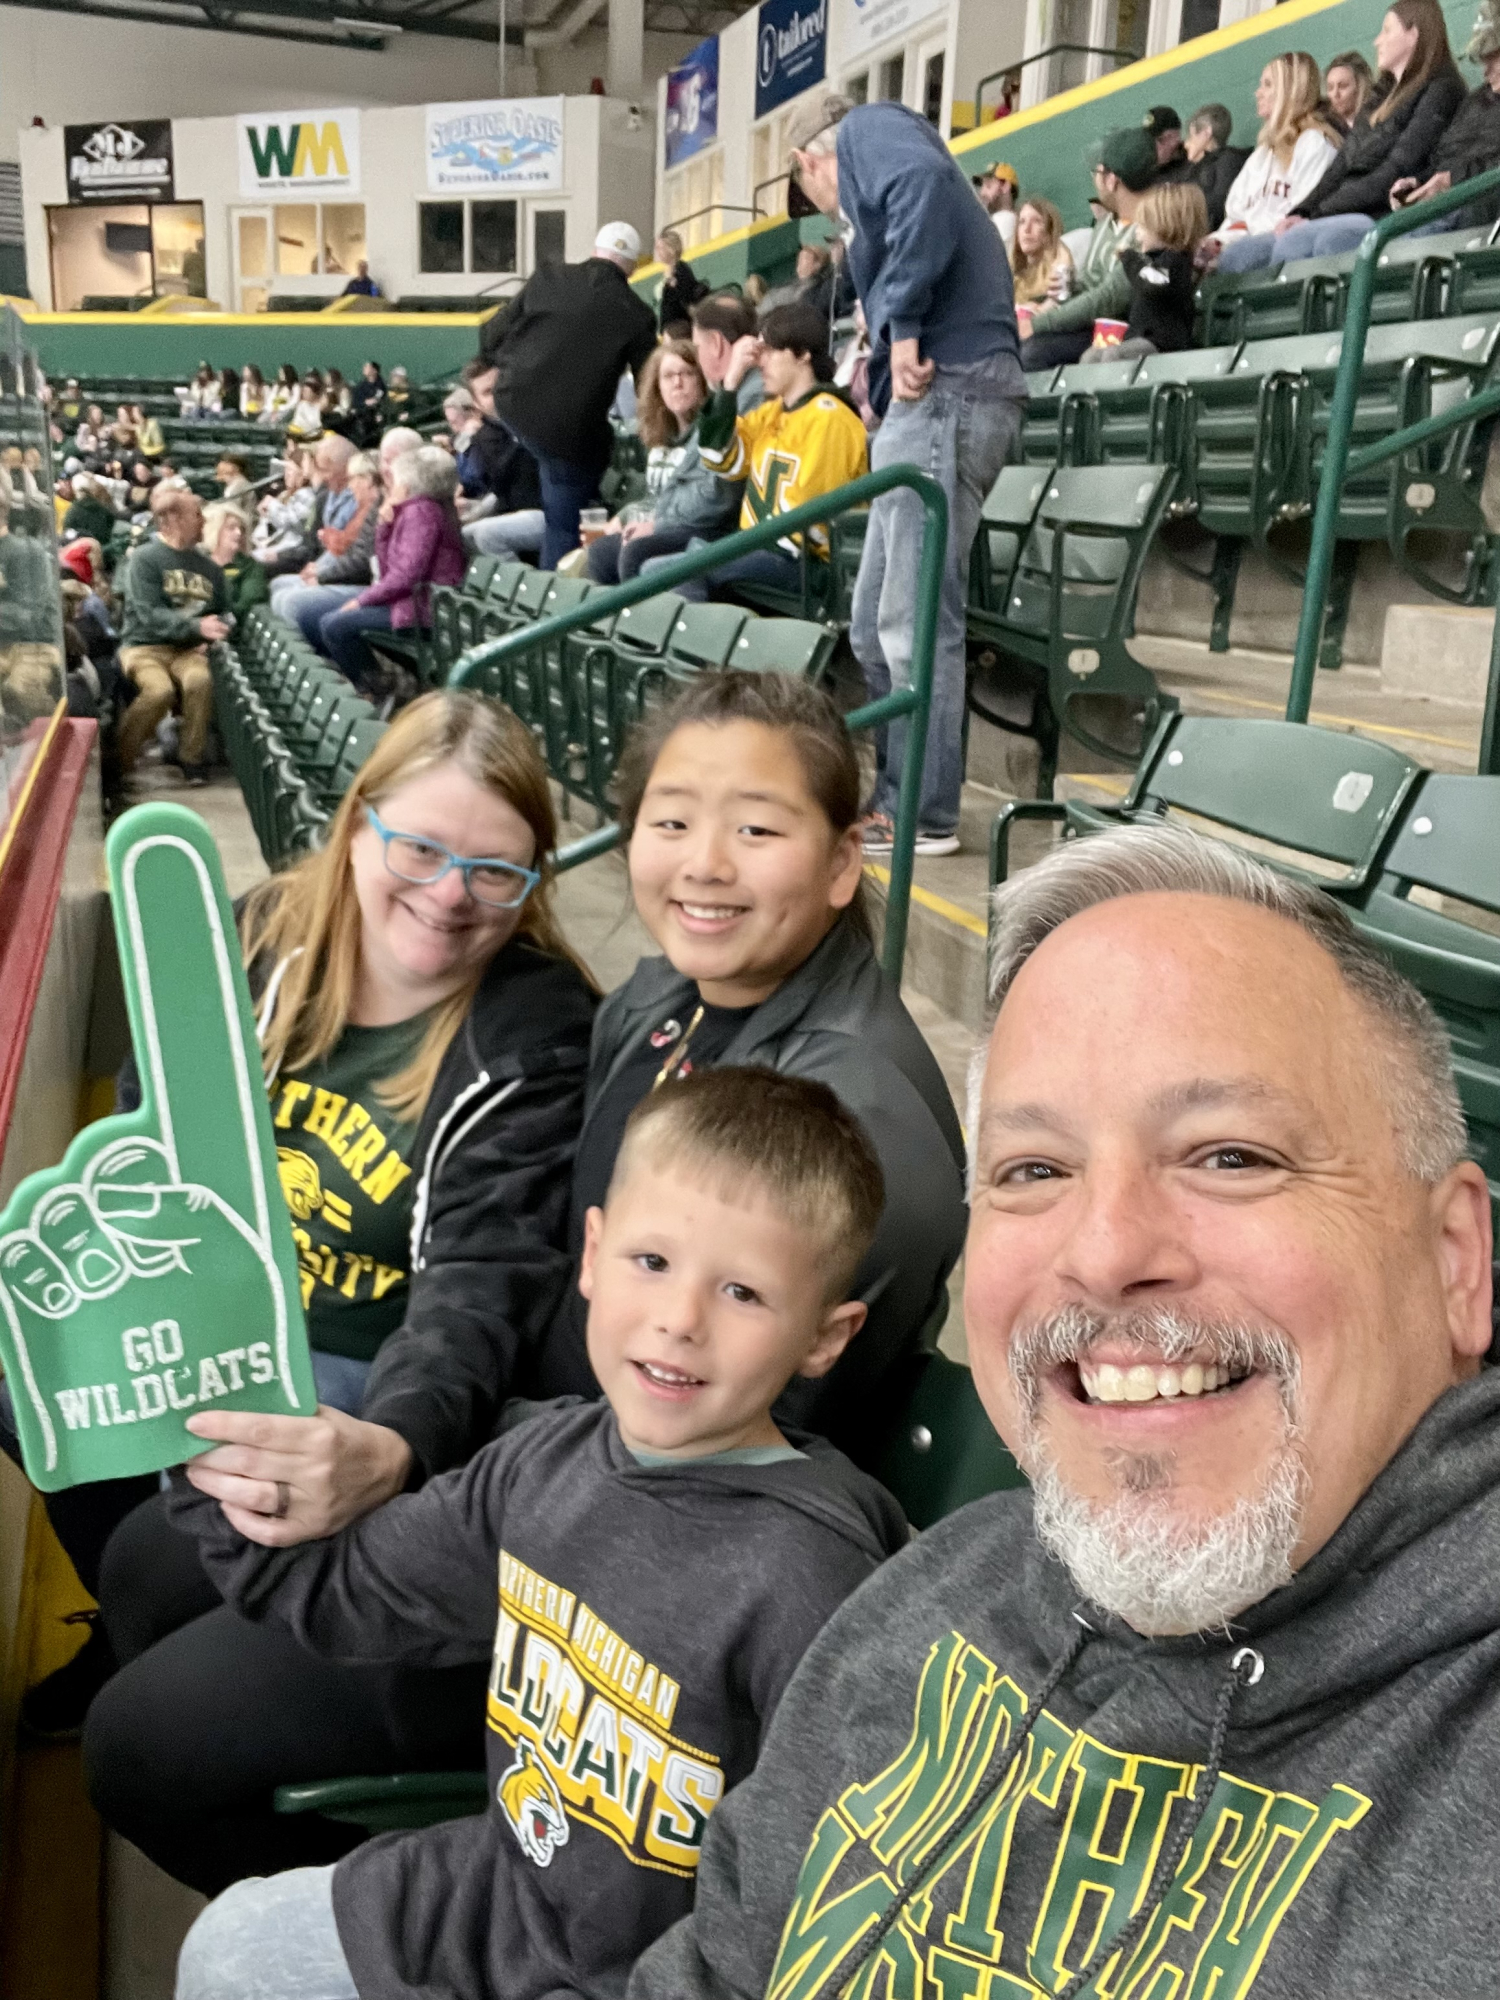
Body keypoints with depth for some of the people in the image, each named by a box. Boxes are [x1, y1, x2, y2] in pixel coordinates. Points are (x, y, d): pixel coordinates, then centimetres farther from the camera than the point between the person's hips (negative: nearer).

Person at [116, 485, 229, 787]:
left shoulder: (209, 566, 13)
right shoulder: (145, 558, -3)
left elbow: (223, 612, 18)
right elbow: (150, 615, -14)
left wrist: (214, 635, -6)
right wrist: (197, 626, -28)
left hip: (188, 649, 3)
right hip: (145, 646, -3)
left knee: (201, 681, -31)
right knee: (160, 690, -33)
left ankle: (192, 758, -13)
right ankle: (119, 760, -12)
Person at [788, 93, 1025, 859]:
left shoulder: (867, 129, 7)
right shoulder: (882, 163, 34)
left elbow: (925, 182, -17)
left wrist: (903, 325, -17)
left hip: (943, 387, -10)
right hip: (935, 394, 10)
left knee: (915, 622, -9)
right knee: (875, 624, 10)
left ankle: (926, 814, -4)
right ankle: (896, 796, 14)